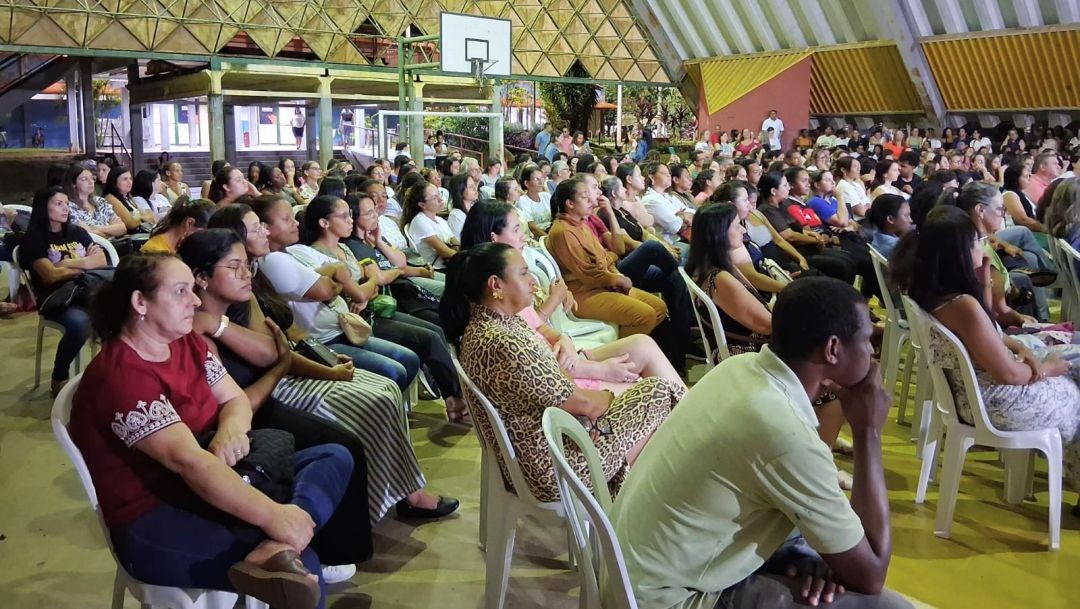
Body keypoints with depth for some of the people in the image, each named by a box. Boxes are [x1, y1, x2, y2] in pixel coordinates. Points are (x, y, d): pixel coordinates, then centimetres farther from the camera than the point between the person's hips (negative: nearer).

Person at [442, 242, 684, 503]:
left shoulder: (485, 322, 0)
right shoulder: (501, 345, -29)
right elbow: (582, 404, -21)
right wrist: (610, 397, -1)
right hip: (552, 466, -10)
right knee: (660, 393, -1)